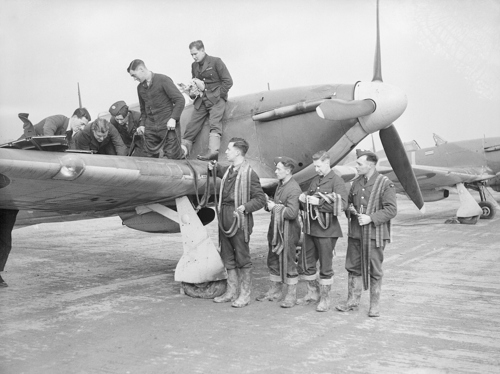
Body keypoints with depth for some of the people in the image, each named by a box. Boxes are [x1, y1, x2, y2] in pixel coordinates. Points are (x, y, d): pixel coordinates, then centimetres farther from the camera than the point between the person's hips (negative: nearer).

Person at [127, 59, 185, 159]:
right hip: (150, 128, 6)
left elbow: (180, 99, -10)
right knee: (150, 157, 4)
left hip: (168, 126, -6)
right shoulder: (140, 87, 14)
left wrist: (173, 118, -17)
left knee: (172, 156, -8)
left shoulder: (163, 80, -7)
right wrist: (142, 124, 11)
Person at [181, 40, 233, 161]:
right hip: (201, 100, 6)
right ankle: (182, 150, -7)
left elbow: (228, 81, -5)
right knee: (192, 125, -4)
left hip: (216, 98, -6)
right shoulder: (194, 65, 16)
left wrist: (217, 96, -9)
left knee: (215, 123, -23)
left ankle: (213, 151, -38)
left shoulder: (215, 61, -2)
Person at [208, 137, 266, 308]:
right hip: (224, 218, 8)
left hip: (239, 219, -8)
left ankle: (245, 294, 13)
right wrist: (214, 167, 21)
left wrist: (245, 207, -24)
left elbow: (260, 199, -12)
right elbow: (222, 172, 38)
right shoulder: (228, 170, 11)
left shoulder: (249, 173, -12)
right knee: (228, 258, 14)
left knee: (242, 258, 2)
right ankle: (231, 292, 25)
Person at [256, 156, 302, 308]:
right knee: (273, 261, 16)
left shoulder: (294, 189, -18)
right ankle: (274, 291, 29)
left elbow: (292, 213, -26)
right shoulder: (280, 185, 11)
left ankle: (291, 295, 11)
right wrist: (269, 203, 4)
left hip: (287, 232, -9)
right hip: (275, 229, 9)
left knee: (288, 262, 0)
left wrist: (275, 207, -16)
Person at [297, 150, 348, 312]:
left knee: (325, 266, 4)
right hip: (310, 228, 7)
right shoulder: (315, 180, 14)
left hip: (326, 230, -7)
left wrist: (319, 202, -22)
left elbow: (342, 204, -21)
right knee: (305, 263, 12)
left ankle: (325, 298, 18)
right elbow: (306, 205, 22)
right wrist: (303, 198, -2)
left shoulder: (336, 181, -8)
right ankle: (313, 293, 29)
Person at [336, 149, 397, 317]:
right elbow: (349, 202, 22)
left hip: (374, 234, -5)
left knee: (375, 271, 5)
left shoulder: (385, 184, -8)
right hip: (355, 233, 6)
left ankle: (374, 305, 17)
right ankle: (352, 301, 23)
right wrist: (350, 209, -1)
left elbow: (391, 210, -12)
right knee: (353, 267, 10)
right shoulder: (356, 182, 10)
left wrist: (370, 218, -20)